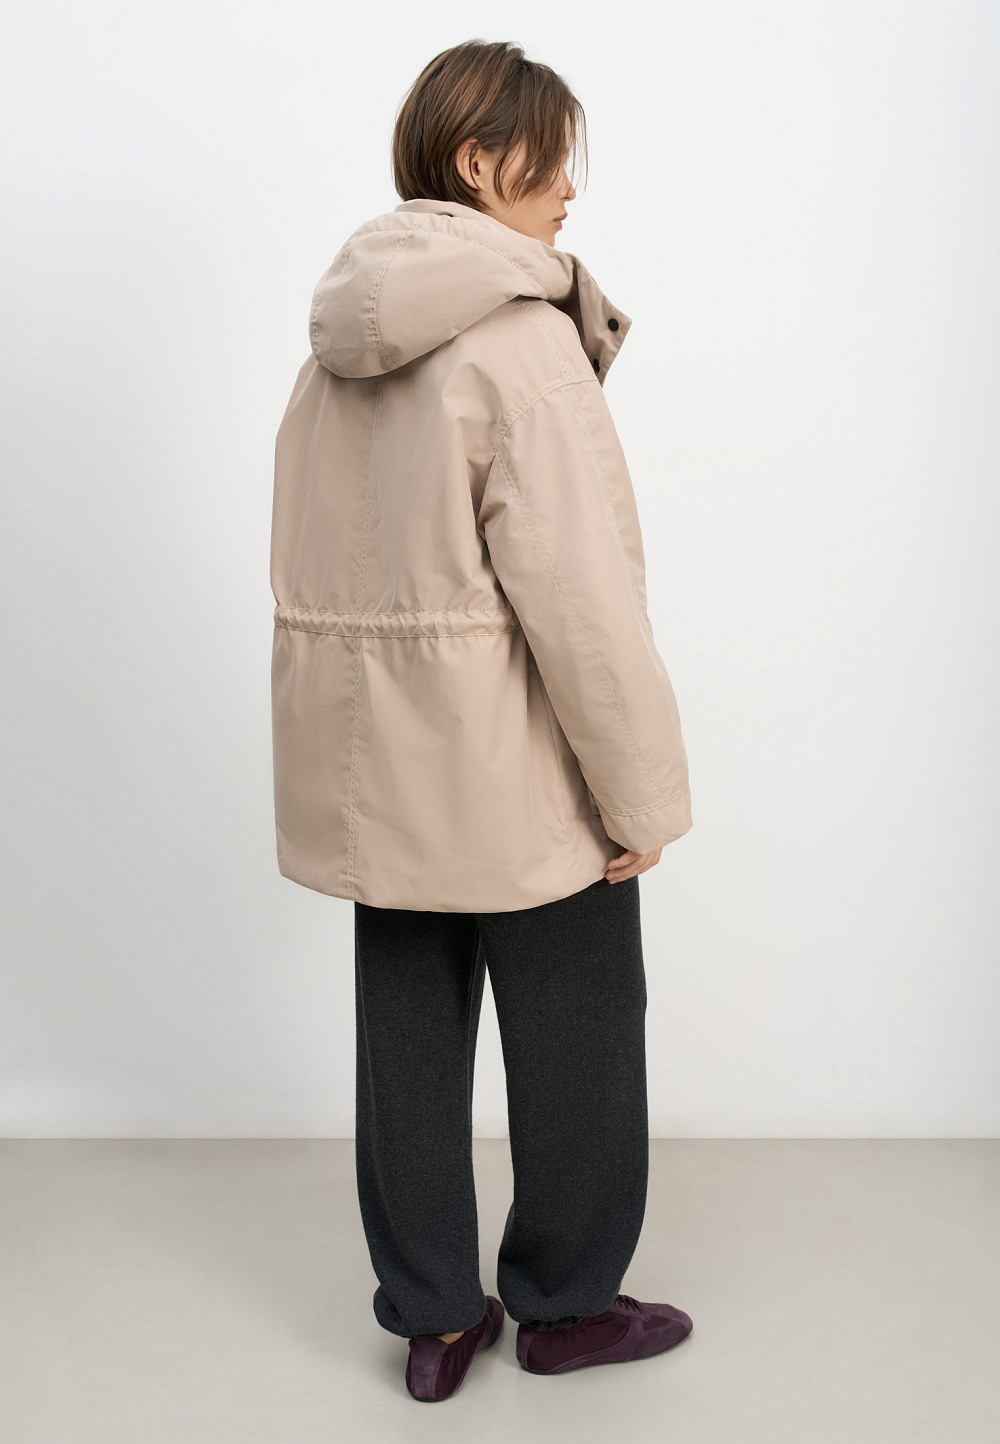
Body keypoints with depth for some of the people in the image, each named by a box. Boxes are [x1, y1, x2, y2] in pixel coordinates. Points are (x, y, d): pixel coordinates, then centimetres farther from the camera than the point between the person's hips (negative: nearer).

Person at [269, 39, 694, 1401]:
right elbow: (575, 585, -21)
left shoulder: (346, 333, 7)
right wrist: (643, 789, -15)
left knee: (409, 1027, 15)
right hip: (512, 766, -7)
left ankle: (432, 1317, 30)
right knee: (577, 1029, 12)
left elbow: (324, 557, 7)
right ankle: (568, 1300, 29)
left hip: (370, 751, 7)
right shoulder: (520, 333, -17)